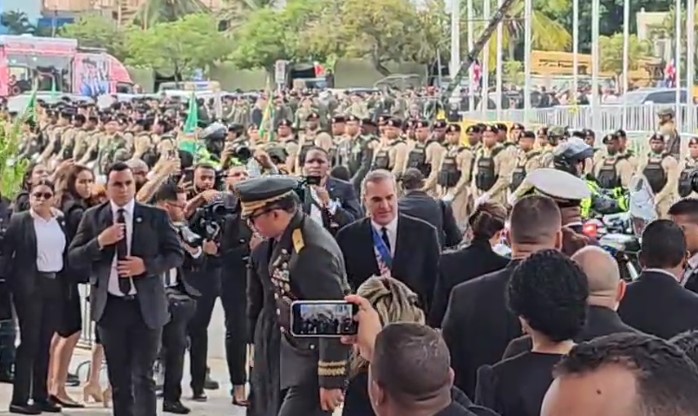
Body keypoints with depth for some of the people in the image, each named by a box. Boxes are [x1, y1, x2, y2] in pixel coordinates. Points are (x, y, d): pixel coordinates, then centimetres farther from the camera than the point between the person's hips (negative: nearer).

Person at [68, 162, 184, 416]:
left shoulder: (156, 216, 0)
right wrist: (100, 242, -15)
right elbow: (74, 258, 1)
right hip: (110, 306, 2)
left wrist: (147, 265, -15)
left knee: (143, 376, -5)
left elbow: (176, 254, 1)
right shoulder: (92, 217, 4)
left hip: (146, 306, -2)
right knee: (118, 378, 12)